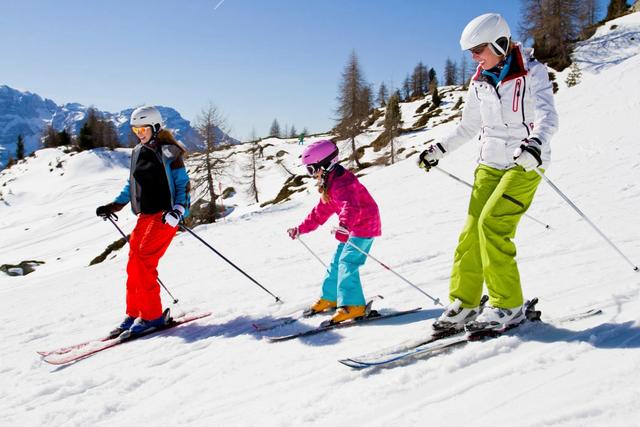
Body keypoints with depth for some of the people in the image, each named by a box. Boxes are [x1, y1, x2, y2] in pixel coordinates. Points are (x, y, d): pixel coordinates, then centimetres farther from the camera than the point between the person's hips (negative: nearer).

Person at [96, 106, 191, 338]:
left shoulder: (169, 151, -6)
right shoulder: (137, 153, 15)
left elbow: (183, 184, -8)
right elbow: (132, 184, 25)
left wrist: (178, 210, -22)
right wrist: (113, 206, 18)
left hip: (165, 215, -7)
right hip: (145, 216, 7)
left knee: (143, 261, -16)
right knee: (134, 265, 2)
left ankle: (152, 314, -8)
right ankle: (134, 314, 12)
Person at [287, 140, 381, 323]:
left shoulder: (342, 183, -24)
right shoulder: (328, 185, 11)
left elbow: (351, 207, -43)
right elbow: (320, 213, 20)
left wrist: (345, 224, -62)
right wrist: (300, 229, 22)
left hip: (365, 227, -11)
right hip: (351, 228, 11)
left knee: (347, 263, -20)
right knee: (337, 262, 16)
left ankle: (353, 305, -23)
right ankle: (330, 298, 31)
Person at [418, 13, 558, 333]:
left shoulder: (532, 73, -7)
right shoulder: (479, 82, 9)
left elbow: (547, 116, -21)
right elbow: (468, 127, 20)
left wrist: (535, 143, -41)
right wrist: (439, 149, 14)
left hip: (524, 163, -5)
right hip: (490, 162, 6)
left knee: (492, 224, -19)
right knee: (472, 229, -4)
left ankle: (508, 306, -8)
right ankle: (463, 304, 6)